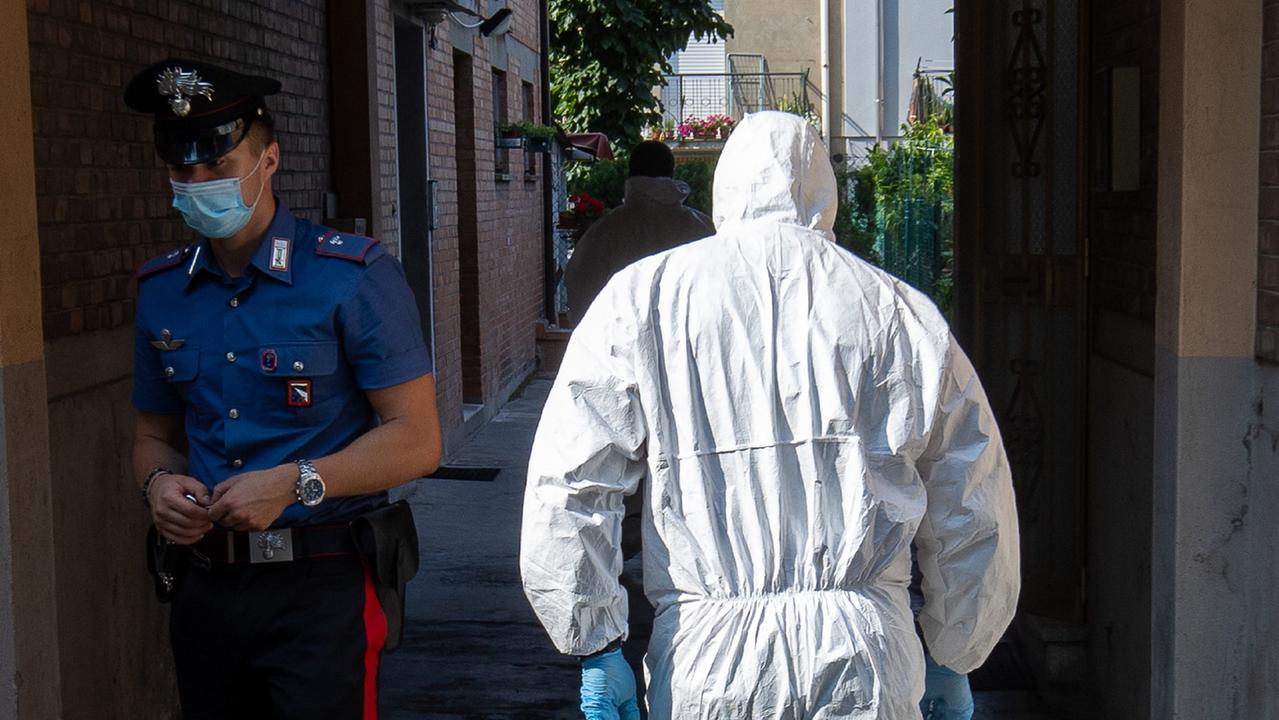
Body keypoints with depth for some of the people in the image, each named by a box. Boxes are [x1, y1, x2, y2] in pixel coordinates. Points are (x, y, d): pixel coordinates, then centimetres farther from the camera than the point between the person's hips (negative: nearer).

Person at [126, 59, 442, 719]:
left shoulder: (353, 277, -7)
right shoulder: (162, 291, 9)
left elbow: (417, 441, -9)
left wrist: (294, 484, -19)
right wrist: (159, 484, -3)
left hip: (322, 590, -5)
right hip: (203, 586, 5)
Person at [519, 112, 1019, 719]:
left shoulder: (642, 299, 5)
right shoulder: (902, 313, 9)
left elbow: (565, 487, -1)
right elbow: (977, 518, 13)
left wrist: (595, 648, 6)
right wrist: (951, 662, 25)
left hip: (703, 656, 0)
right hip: (865, 654, 1)